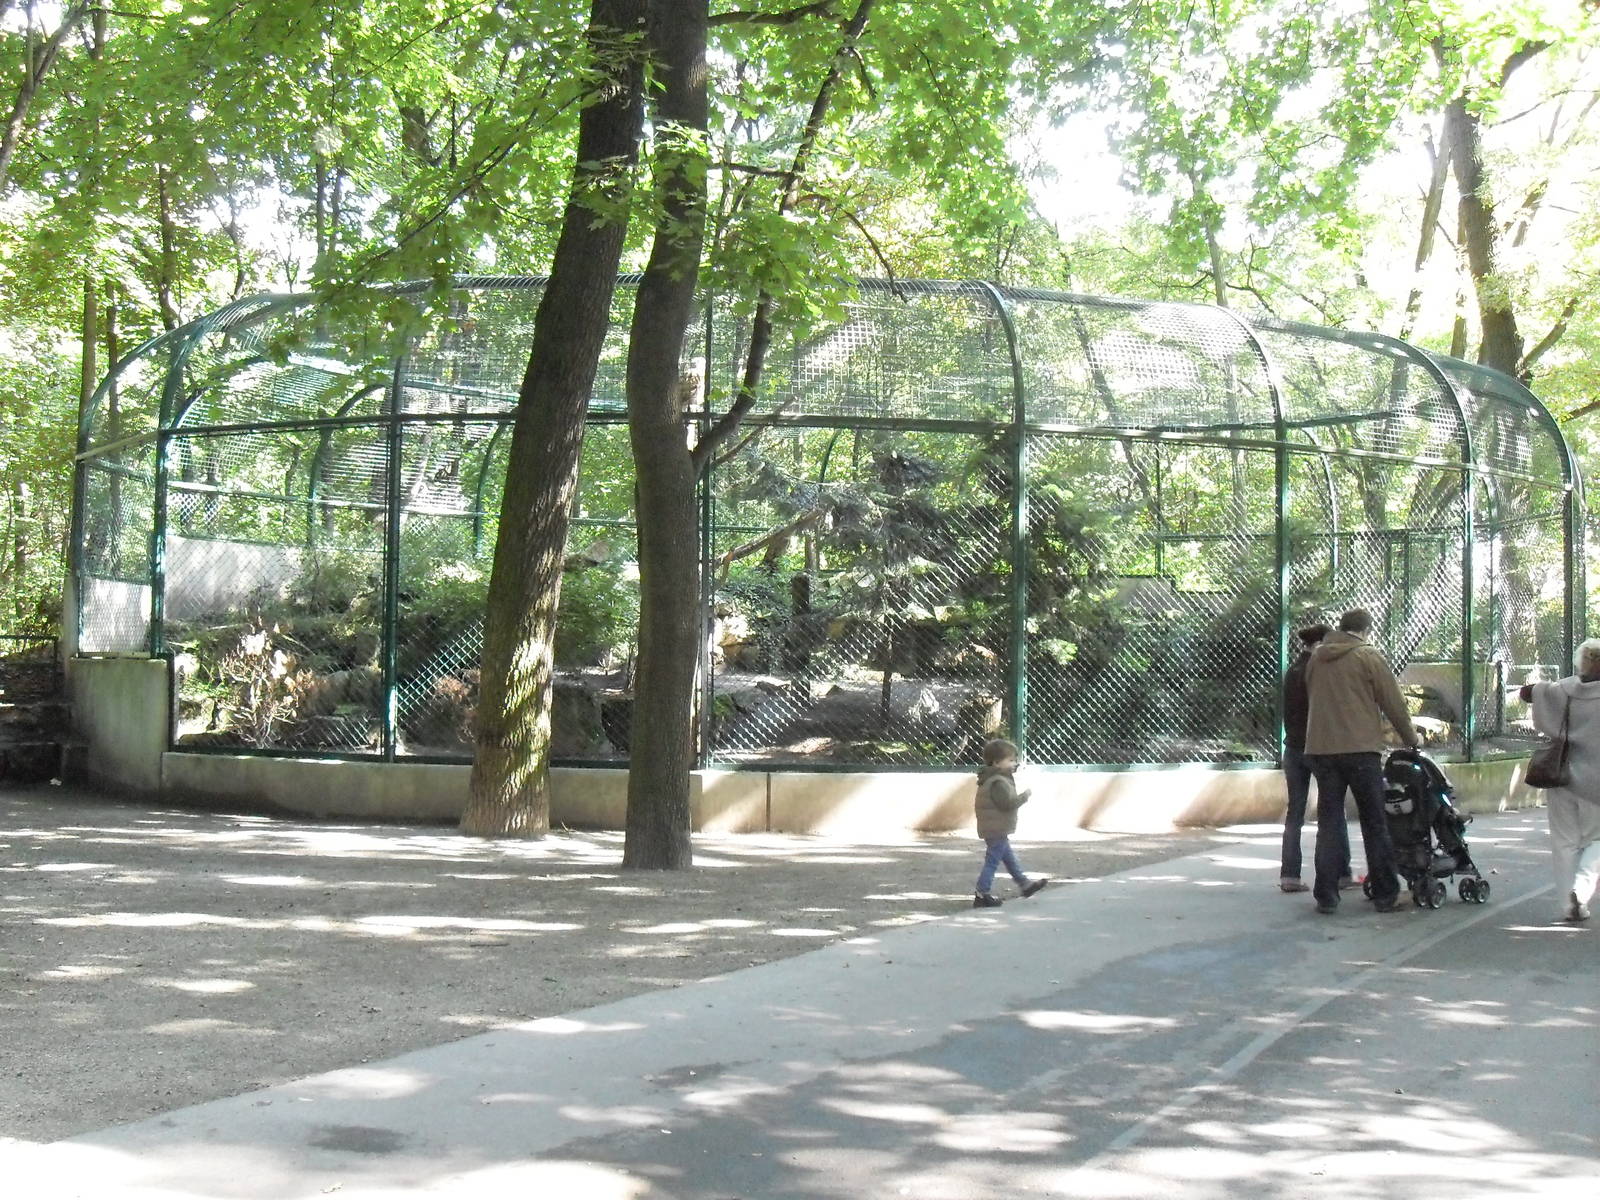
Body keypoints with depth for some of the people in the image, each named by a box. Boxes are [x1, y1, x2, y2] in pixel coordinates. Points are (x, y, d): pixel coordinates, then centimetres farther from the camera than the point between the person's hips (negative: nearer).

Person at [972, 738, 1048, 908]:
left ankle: (1024, 883, 33)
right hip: (996, 830, -11)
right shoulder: (998, 782, -23)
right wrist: (1025, 796, -14)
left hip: (995, 830, 11)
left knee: (1009, 858, 20)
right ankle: (982, 895, -1)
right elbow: (1008, 803, -27)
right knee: (992, 861, -5)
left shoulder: (991, 779, 11)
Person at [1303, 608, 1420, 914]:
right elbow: (1393, 703, -1)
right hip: (1360, 749, -4)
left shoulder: (1316, 657, 13)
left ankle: (1325, 895, 3)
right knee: (1375, 824, 4)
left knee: (1329, 823, 7)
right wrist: (1411, 738, 12)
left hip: (1320, 749, 4)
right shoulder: (1368, 656, -3)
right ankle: (1385, 895, 8)